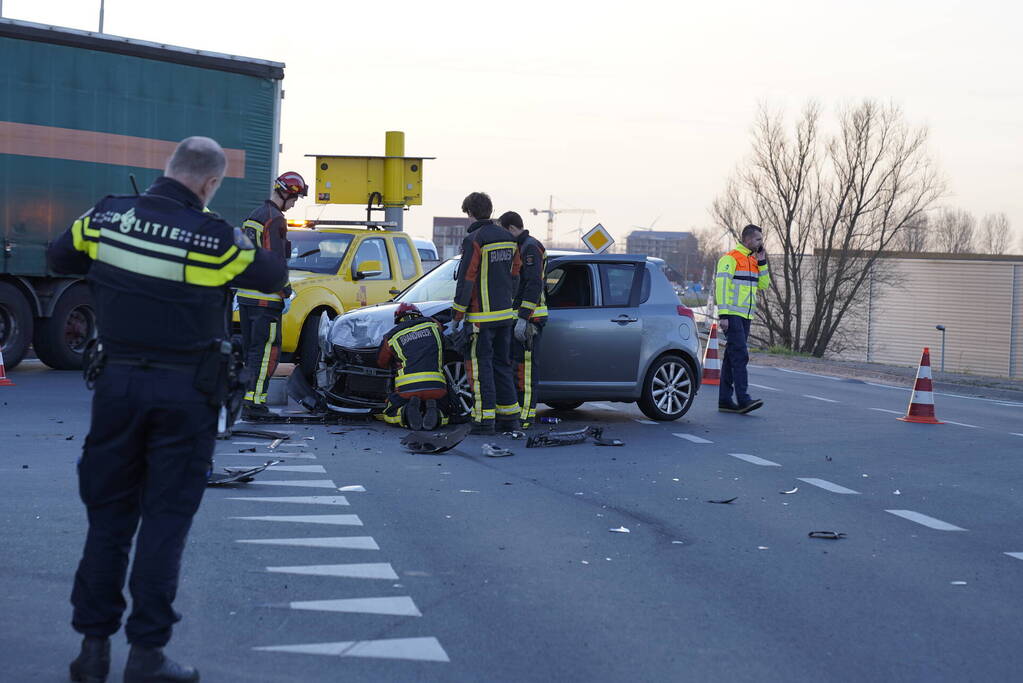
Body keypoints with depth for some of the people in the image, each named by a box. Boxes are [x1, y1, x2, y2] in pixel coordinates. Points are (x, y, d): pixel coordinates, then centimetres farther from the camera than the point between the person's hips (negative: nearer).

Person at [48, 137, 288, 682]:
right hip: (184, 391, -3)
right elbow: (276, 277, 0)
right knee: (165, 520, 4)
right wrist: (240, 248, 18)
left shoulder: (105, 217, -2)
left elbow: (59, 257, 15)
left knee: (107, 514, 14)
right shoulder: (216, 239, -14)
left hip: (118, 381, 4)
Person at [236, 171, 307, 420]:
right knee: (266, 350, -7)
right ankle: (254, 402, -10)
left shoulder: (252, 217, 18)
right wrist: (286, 294, -12)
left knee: (251, 349, 13)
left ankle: (247, 399, 16)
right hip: (266, 297, -9)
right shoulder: (275, 219, -12)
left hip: (245, 296, 9)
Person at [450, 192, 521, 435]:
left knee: (479, 366, -2)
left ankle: (485, 420, -3)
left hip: (482, 317, -7)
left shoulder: (474, 239, -13)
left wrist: (458, 316, -9)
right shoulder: (508, 239, 11)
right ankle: (509, 418, 17)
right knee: (502, 364, 14)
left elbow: (466, 280, -14)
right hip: (505, 314, 7)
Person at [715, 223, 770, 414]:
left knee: (732, 358, 9)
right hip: (732, 316, -9)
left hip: (745, 317, 9)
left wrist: (762, 262, 6)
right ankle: (743, 400, -21)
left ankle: (725, 400, 12)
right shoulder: (730, 259, -8)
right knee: (740, 356, -16)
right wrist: (723, 314, -19)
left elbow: (763, 285, 15)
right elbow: (722, 286, -13)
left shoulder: (753, 260, 18)